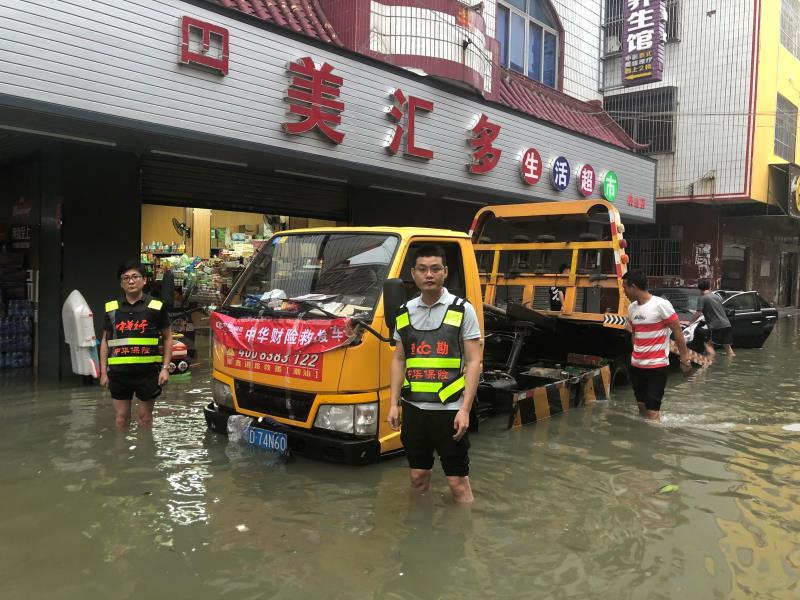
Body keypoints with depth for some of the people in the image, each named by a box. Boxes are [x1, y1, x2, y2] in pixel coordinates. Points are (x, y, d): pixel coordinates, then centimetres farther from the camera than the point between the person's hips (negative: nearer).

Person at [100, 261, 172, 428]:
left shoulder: (156, 307, -1)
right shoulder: (112, 308, 6)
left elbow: (167, 338, 4)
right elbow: (105, 341, 12)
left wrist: (165, 368, -3)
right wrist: (103, 371, 8)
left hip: (148, 371, -2)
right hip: (119, 372, 2)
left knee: (145, 416, 10)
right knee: (121, 416, 11)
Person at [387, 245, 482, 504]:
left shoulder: (462, 310, -3)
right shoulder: (405, 312, 8)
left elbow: (473, 362, -6)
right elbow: (399, 360, 13)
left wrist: (465, 409, -13)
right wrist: (394, 404, 6)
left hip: (450, 409, -4)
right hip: (414, 408, 4)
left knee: (458, 480, 2)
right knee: (418, 476, 14)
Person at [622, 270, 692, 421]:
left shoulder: (661, 304, -14)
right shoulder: (632, 308, 6)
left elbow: (678, 332, -10)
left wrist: (685, 359, -10)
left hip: (656, 366, -6)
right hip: (636, 365, 6)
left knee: (652, 412, -5)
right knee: (641, 407, 15)